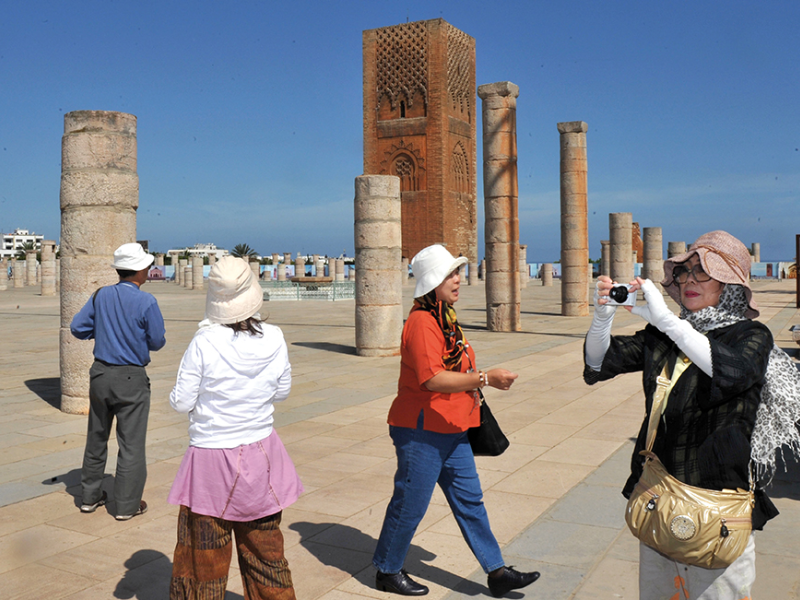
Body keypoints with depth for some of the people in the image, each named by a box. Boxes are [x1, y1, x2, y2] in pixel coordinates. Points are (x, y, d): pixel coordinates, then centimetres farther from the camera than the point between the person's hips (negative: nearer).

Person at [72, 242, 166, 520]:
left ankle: (90, 496, 32)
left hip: (100, 373, 6)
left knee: (97, 437, 19)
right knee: (131, 443, 5)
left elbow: (78, 327, 1)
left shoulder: (101, 296, -1)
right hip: (131, 378, -5)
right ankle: (127, 504, 13)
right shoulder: (146, 302, -15)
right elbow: (157, 342, -9)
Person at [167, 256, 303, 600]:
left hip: (211, 459, -3)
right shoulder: (274, 340, -10)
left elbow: (181, 403, -11)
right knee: (265, 547, 21)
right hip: (261, 455, 4)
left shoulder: (204, 342, -19)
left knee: (204, 556, 12)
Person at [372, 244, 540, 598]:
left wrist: (475, 391, 15)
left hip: (451, 430, 10)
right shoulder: (421, 322, -20)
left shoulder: (445, 319, 12)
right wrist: (486, 378, -28)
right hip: (421, 432, -10)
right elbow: (433, 379, -29)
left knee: (469, 500, 14)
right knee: (410, 504, 5)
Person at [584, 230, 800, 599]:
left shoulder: (752, 337, -7)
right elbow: (600, 363, -2)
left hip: (717, 494, -4)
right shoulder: (662, 336, 4)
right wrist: (603, 316, -21)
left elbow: (732, 370, -30)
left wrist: (666, 319, -34)